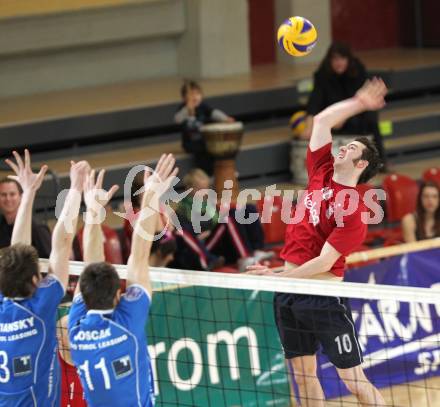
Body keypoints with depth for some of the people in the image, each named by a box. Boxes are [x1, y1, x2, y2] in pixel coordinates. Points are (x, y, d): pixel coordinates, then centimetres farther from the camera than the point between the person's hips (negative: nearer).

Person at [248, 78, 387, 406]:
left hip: (324, 296, -8)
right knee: (304, 376, 12)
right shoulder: (320, 173, 6)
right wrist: (357, 103, 12)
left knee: (353, 380, -4)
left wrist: (278, 276, -24)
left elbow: (324, 262, -20)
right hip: (288, 292, 8)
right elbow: (322, 120, 14)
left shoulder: (353, 210, -15)